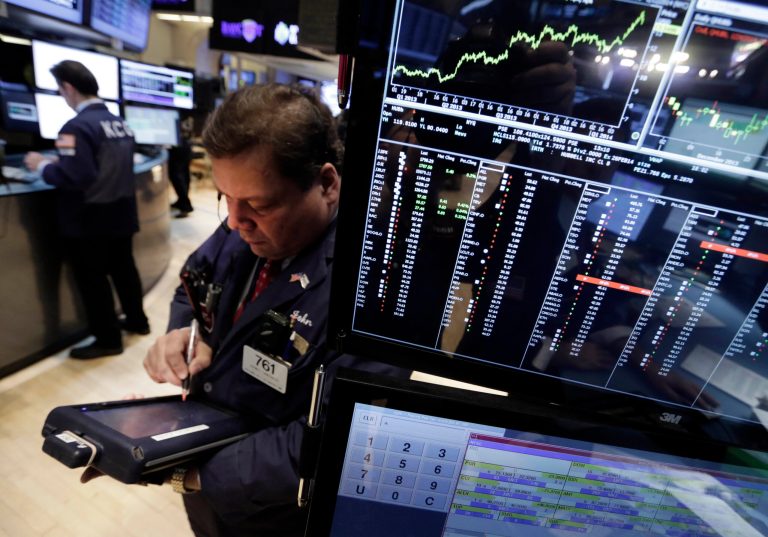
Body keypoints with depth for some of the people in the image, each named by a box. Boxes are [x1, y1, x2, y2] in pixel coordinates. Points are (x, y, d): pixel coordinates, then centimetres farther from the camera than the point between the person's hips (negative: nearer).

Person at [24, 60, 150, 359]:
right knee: (123, 268, 19)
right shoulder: (120, 123, 7)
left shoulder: (77, 127, -19)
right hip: (121, 214, 8)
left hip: (89, 221, -8)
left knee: (92, 280, 4)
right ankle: (137, 320, 33)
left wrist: (43, 166, -7)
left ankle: (108, 340, 15)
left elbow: (72, 178, -26)